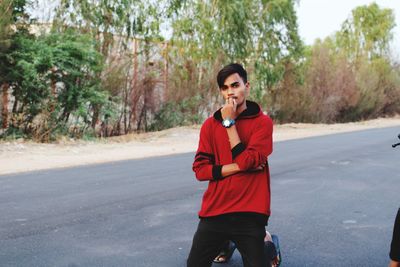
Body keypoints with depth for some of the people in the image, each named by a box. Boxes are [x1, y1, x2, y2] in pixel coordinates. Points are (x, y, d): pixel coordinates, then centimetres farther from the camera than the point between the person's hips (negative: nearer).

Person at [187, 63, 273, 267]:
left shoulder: (262, 122, -5)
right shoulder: (210, 125, 4)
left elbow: (246, 160, -16)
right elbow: (200, 169, -2)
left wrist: (229, 122, -12)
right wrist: (238, 167, -12)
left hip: (249, 212, -3)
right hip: (214, 211, 3)